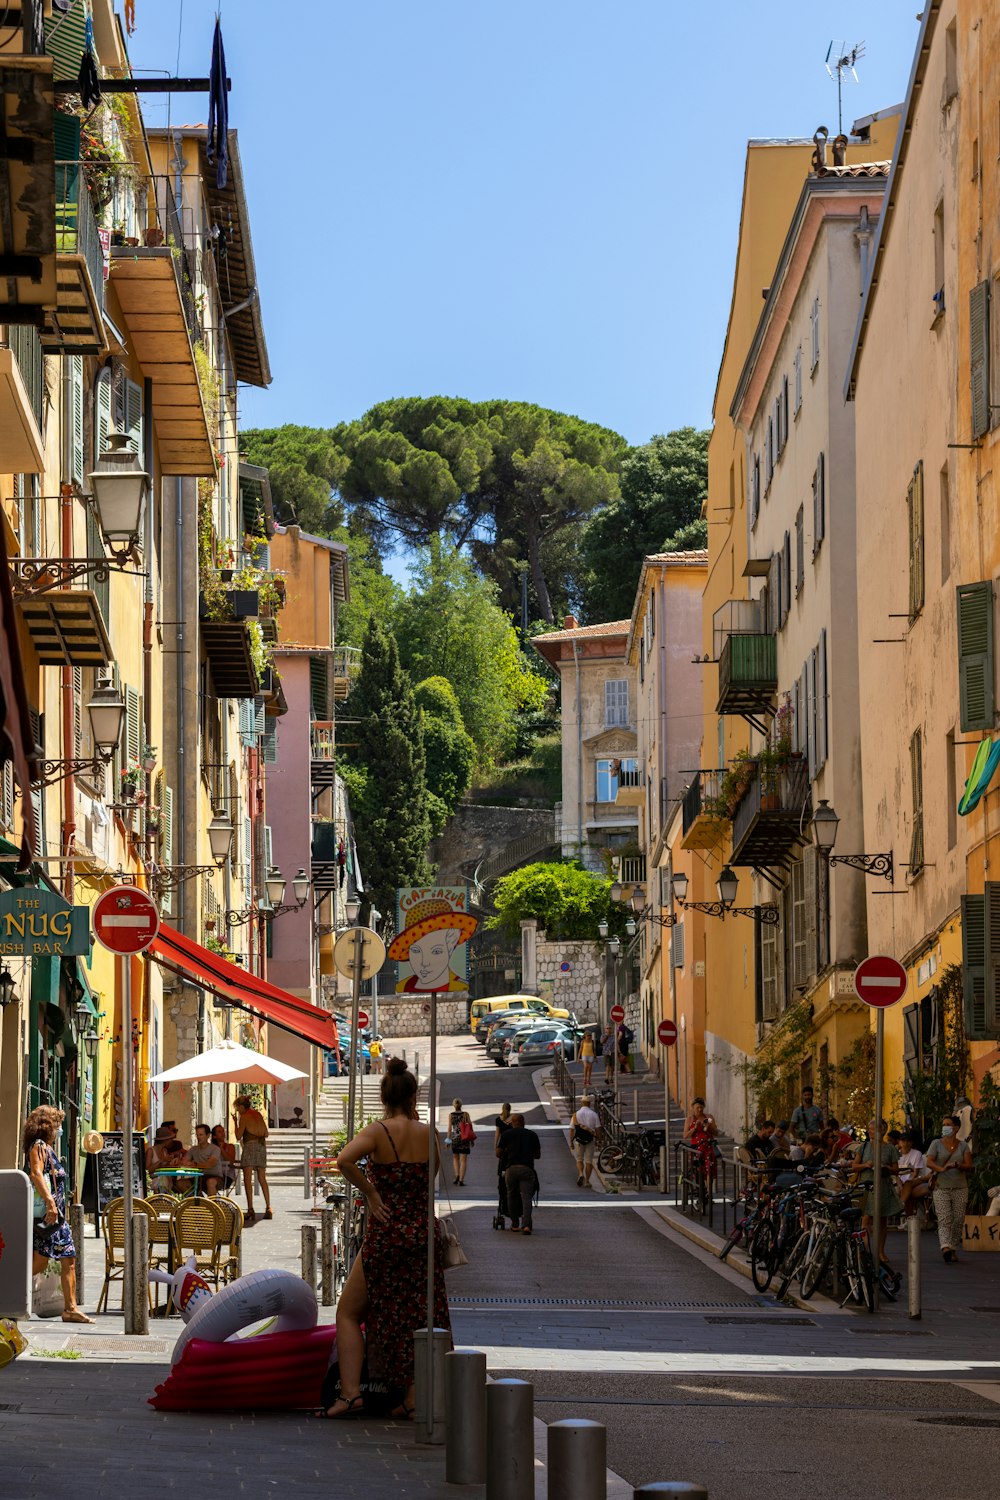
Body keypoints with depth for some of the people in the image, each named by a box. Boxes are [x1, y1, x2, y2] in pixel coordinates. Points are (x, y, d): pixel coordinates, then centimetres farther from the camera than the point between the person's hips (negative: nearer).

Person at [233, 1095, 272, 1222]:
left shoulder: (244, 1117, -5)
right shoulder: (258, 1115, 15)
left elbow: (238, 1136, -5)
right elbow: (266, 1134, 17)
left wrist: (235, 1122, 5)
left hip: (250, 1145, -7)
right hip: (262, 1145, 7)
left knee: (248, 1179, -8)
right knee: (262, 1179, 11)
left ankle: (250, 1210, -17)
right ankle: (268, 1208, 7)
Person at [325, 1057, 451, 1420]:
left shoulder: (379, 1131, -9)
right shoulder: (428, 1134, 3)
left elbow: (344, 1159, -27)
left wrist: (370, 1193, -16)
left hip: (385, 1233, -4)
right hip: (423, 1232, 4)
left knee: (349, 1312, 10)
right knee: (419, 1318, 12)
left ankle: (351, 1393, -1)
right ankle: (412, 1400, 9)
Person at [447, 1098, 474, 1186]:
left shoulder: (451, 1115, -2)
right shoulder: (466, 1114, -1)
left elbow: (449, 1128, -6)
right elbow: (470, 1126, -1)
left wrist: (448, 1140, -1)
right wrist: (472, 1139, 6)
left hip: (455, 1138, 1)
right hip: (464, 1139, -1)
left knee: (455, 1158, 21)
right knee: (463, 1160, 2)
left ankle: (457, 1175, 3)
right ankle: (461, 1180, -5)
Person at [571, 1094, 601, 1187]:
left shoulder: (576, 1114, -2)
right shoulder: (594, 1114, -1)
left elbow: (571, 1129, -2)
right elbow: (598, 1128, -2)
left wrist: (571, 1141, 6)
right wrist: (597, 1140, 9)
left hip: (578, 1140, 0)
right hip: (590, 1140, 0)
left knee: (579, 1159, 14)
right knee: (589, 1161, 8)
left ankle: (580, 1174, -11)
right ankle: (587, 1181, 9)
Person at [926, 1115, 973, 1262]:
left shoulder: (963, 1145, 10)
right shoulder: (936, 1144, 6)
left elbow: (969, 1166, 0)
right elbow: (929, 1162, -7)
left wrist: (958, 1165, -23)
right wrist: (941, 1169, -28)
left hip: (960, 1188, 2)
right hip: (941, 1188, -2)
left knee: (958, 1220, 1)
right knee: (944, 1218, -15)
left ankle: (953, 1247, 13)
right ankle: (945, 1246, -29)